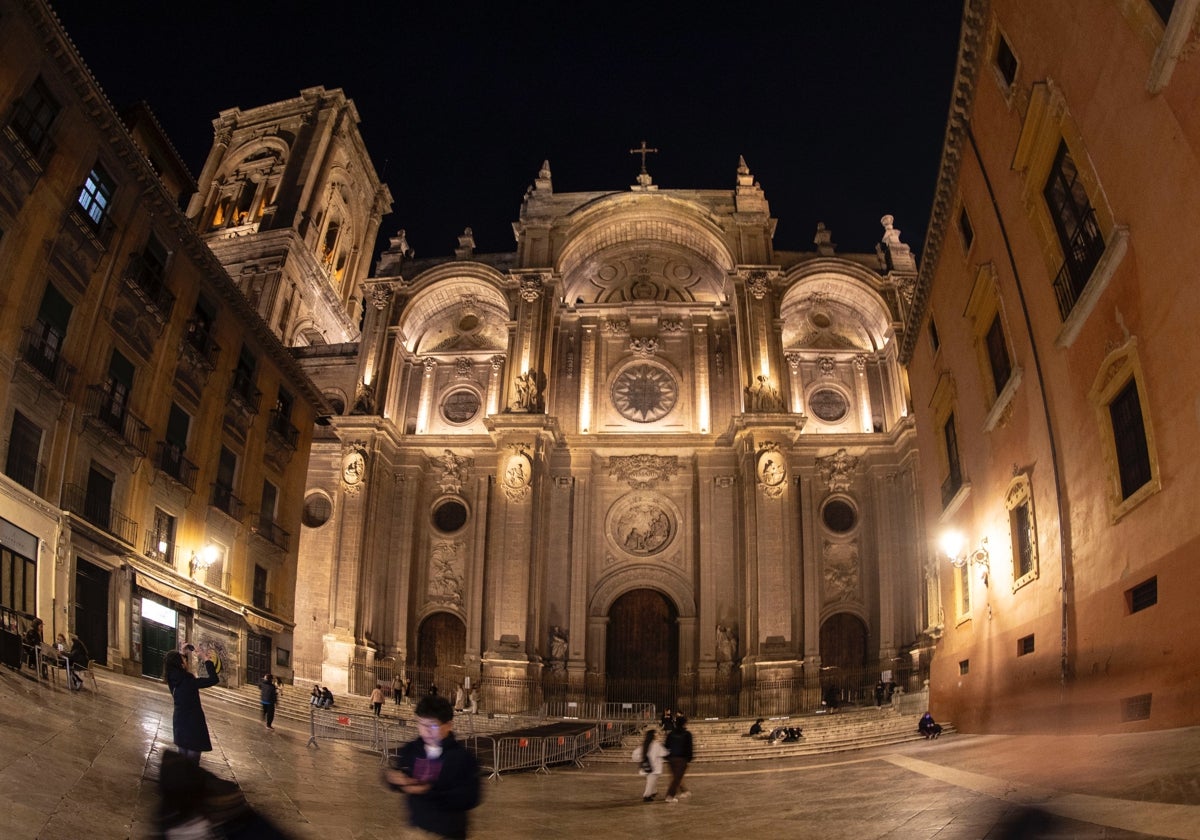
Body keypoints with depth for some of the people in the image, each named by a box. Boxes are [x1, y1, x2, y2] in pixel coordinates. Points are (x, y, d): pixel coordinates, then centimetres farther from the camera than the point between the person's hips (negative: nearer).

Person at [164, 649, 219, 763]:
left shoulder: (173, 680, -5)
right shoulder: (188, 682, -25)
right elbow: (213, 680, -25)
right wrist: (208, 662, -15)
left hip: (179, 721, 7)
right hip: (193, 723, -7)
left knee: (182, 758, 19)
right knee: (192, 758, 1)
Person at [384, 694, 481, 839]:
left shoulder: (462, 757, -17)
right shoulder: (410, 750, -4)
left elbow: (469, 798, -22)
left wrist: (430, 790, -27)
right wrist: (393, 778, -14)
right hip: (416, 827, 4)